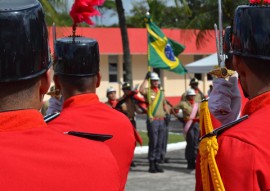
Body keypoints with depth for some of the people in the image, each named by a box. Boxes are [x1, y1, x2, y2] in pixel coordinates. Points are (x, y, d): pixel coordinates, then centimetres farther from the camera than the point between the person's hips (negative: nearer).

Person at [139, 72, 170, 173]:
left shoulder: (161, 93, 18)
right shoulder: (148, 91, -1)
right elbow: (141, 90, -24)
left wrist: (168, 115, 11)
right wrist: (146, 79, -18)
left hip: (161, 120, 6)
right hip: (152, 120, -6)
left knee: (160, 144, 7)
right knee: (153, 143, -6)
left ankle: (157, 163, 15)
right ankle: (151, 165, -1)